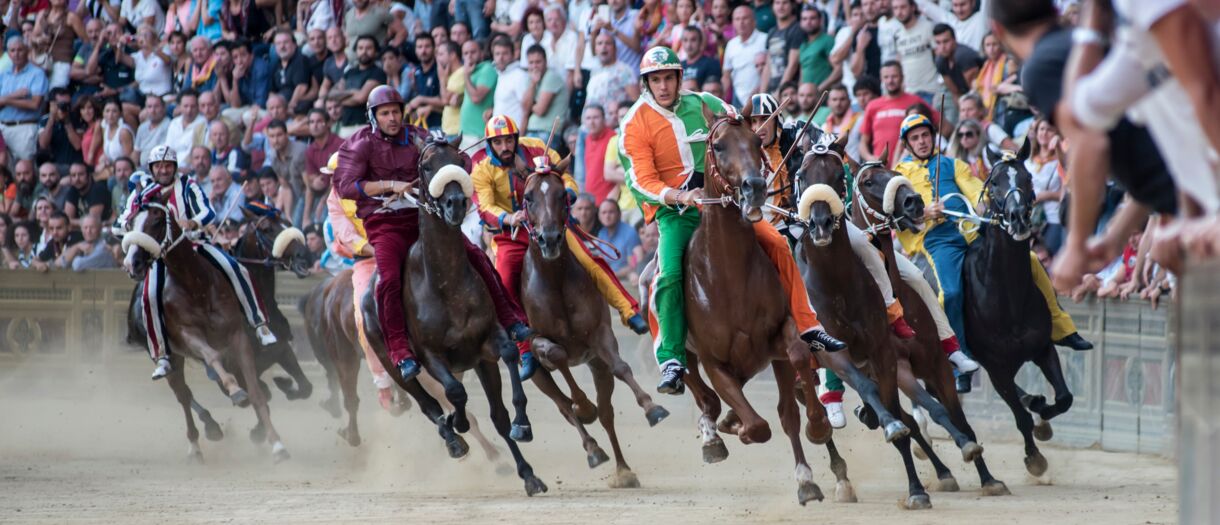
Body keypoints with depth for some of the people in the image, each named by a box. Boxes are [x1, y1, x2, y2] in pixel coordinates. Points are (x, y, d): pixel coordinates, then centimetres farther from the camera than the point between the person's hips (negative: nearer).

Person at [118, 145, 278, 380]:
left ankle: (260, 326, -6)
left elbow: (208, 213, -10)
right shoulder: (142, 193, 4)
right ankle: (161, 358, -14)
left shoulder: (187, 186, 0)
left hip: (193, 245, 0)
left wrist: (193, 223, -33)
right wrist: (127, 224, -27)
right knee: (150, 297, -23)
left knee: (235, 271, -17)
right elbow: (124, 223, -1)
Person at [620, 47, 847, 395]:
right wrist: (679, 196, -28)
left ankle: (809, 328, 2)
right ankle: (672, 362, -24)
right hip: (673, 210, -4)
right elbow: (643, 180, -12)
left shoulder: (702, 105, 5)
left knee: (777, 244, -7)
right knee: (669, 276, -26)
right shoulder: (636, 124, -6)